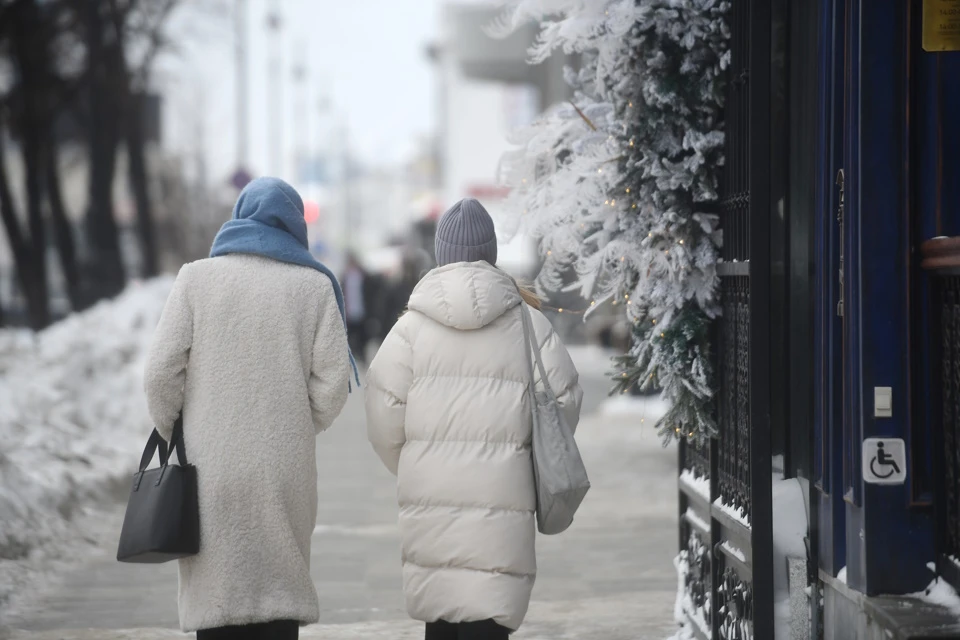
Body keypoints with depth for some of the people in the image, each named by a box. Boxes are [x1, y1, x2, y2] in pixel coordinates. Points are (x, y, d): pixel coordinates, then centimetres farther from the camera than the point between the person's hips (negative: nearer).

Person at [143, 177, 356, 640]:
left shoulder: (196, 278, 2)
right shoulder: (314, 286, 3)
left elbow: (161, 375, -3)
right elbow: (332, 383, -2)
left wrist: (172, 433, 13)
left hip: (211, 469, 0)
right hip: (285, 472, 0)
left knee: (215, 598, 3)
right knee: (280, 591, 7)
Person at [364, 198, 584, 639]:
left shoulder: (412, 326, 1)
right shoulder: (528, 325, 2)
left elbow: (384, 420, 0)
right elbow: (564, 402, 5)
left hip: (429, 497, 1)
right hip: (500, 500, -1)